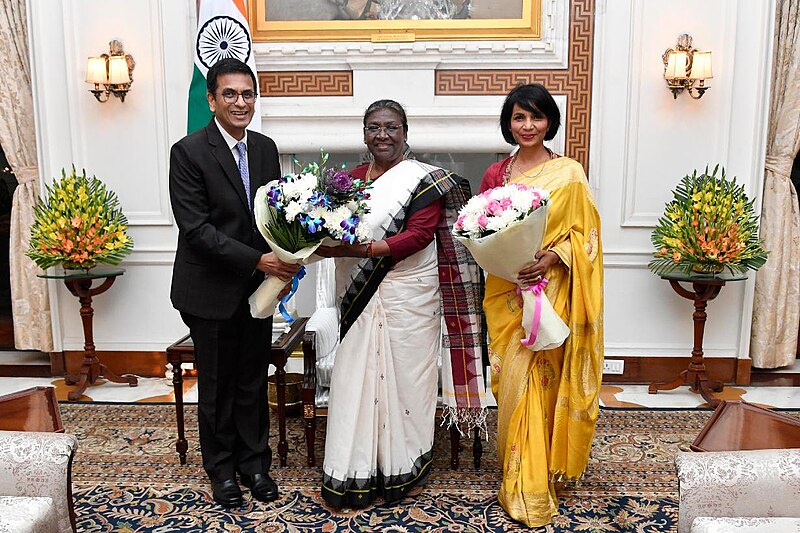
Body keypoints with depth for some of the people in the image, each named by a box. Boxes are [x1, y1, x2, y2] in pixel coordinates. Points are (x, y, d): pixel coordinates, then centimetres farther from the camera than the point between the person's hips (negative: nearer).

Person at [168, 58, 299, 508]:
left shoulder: (266, 148, 5)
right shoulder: (189, 152, -13)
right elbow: (197, 229, -18)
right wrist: (258, 259, -23)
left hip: (258, 286, 5)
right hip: (212, 290, -4)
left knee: (254, 382, 14)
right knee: (217, 385, 11)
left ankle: (255, 463, 32)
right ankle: (223, 469, 31)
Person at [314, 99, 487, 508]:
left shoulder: (424, 180, -4)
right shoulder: (352, 178, 13)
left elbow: (418, 235, -15)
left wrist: (362, 251, -25)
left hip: (406, 298, -5)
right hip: (360, 299, 5)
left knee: (403, 375, 5)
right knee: (357, 378, 7)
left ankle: (405, 470, 23)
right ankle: (358, 473, 19)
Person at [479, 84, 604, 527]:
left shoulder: (569, 174, -2)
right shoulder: (495, 173, 7)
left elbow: (584, 234, -2)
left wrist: (552, 257, -18)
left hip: (549, 291, -3)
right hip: (505, 291, 3)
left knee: (537, 380, -1)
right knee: (512, 380, 7)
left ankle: (530, 483, 14)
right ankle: (518, 472, 25)